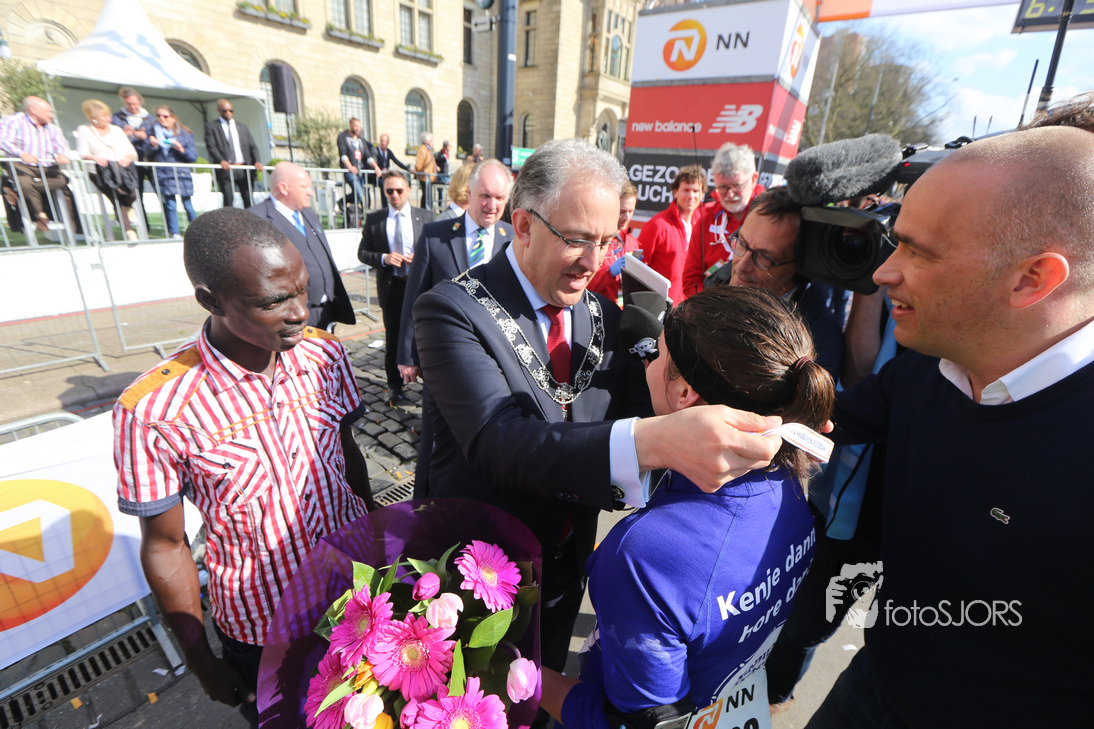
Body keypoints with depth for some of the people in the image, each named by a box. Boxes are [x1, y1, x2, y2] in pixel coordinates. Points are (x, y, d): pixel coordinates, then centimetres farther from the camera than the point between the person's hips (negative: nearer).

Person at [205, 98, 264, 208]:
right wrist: (221, 161, -20)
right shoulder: (211, 126, 10)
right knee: (228, 201, -12)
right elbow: (211, 146, -1)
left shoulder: (242, 126, 21)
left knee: (248, 201, 0)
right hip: (226, 169, -3)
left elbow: (252, 146, 15)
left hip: (244, 170, 3)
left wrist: (256, 161, -5)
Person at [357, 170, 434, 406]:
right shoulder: (373, 219, 3)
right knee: (393, 339, 10)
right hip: (391, 287, 1)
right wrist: (383, 258, -14)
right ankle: (394, 385, 25)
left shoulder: (425, 217, 1)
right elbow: (362, 252, 5)